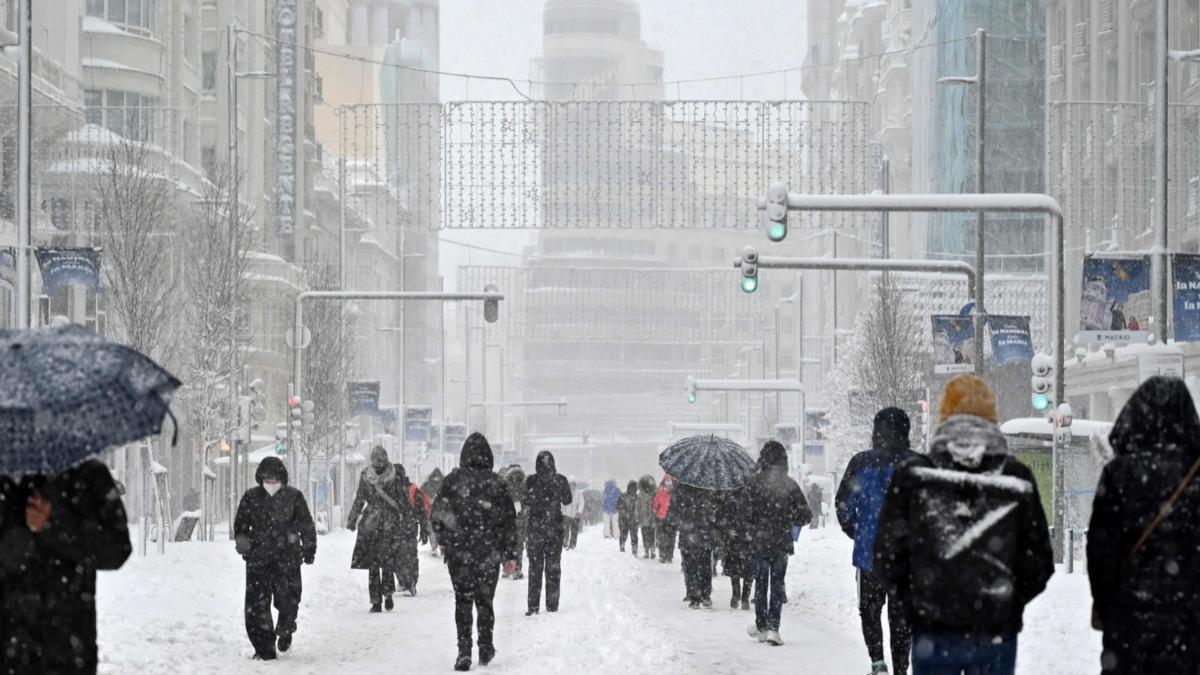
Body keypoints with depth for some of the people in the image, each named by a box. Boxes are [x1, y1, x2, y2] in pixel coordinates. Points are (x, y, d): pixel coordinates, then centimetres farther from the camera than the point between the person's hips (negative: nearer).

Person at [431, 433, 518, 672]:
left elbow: (438, 514, 0)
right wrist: (511, 555, 6)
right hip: (489, 553, 1)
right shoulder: (496, 484, -4)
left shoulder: (452, 481, -5)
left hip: (458, 553, -1)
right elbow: (509, 521, -1)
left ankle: (464, 650, -7)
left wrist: (443, 542, 16)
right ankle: (486, 648, 21)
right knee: (485, 600, 15)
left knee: (463, 601, 4)